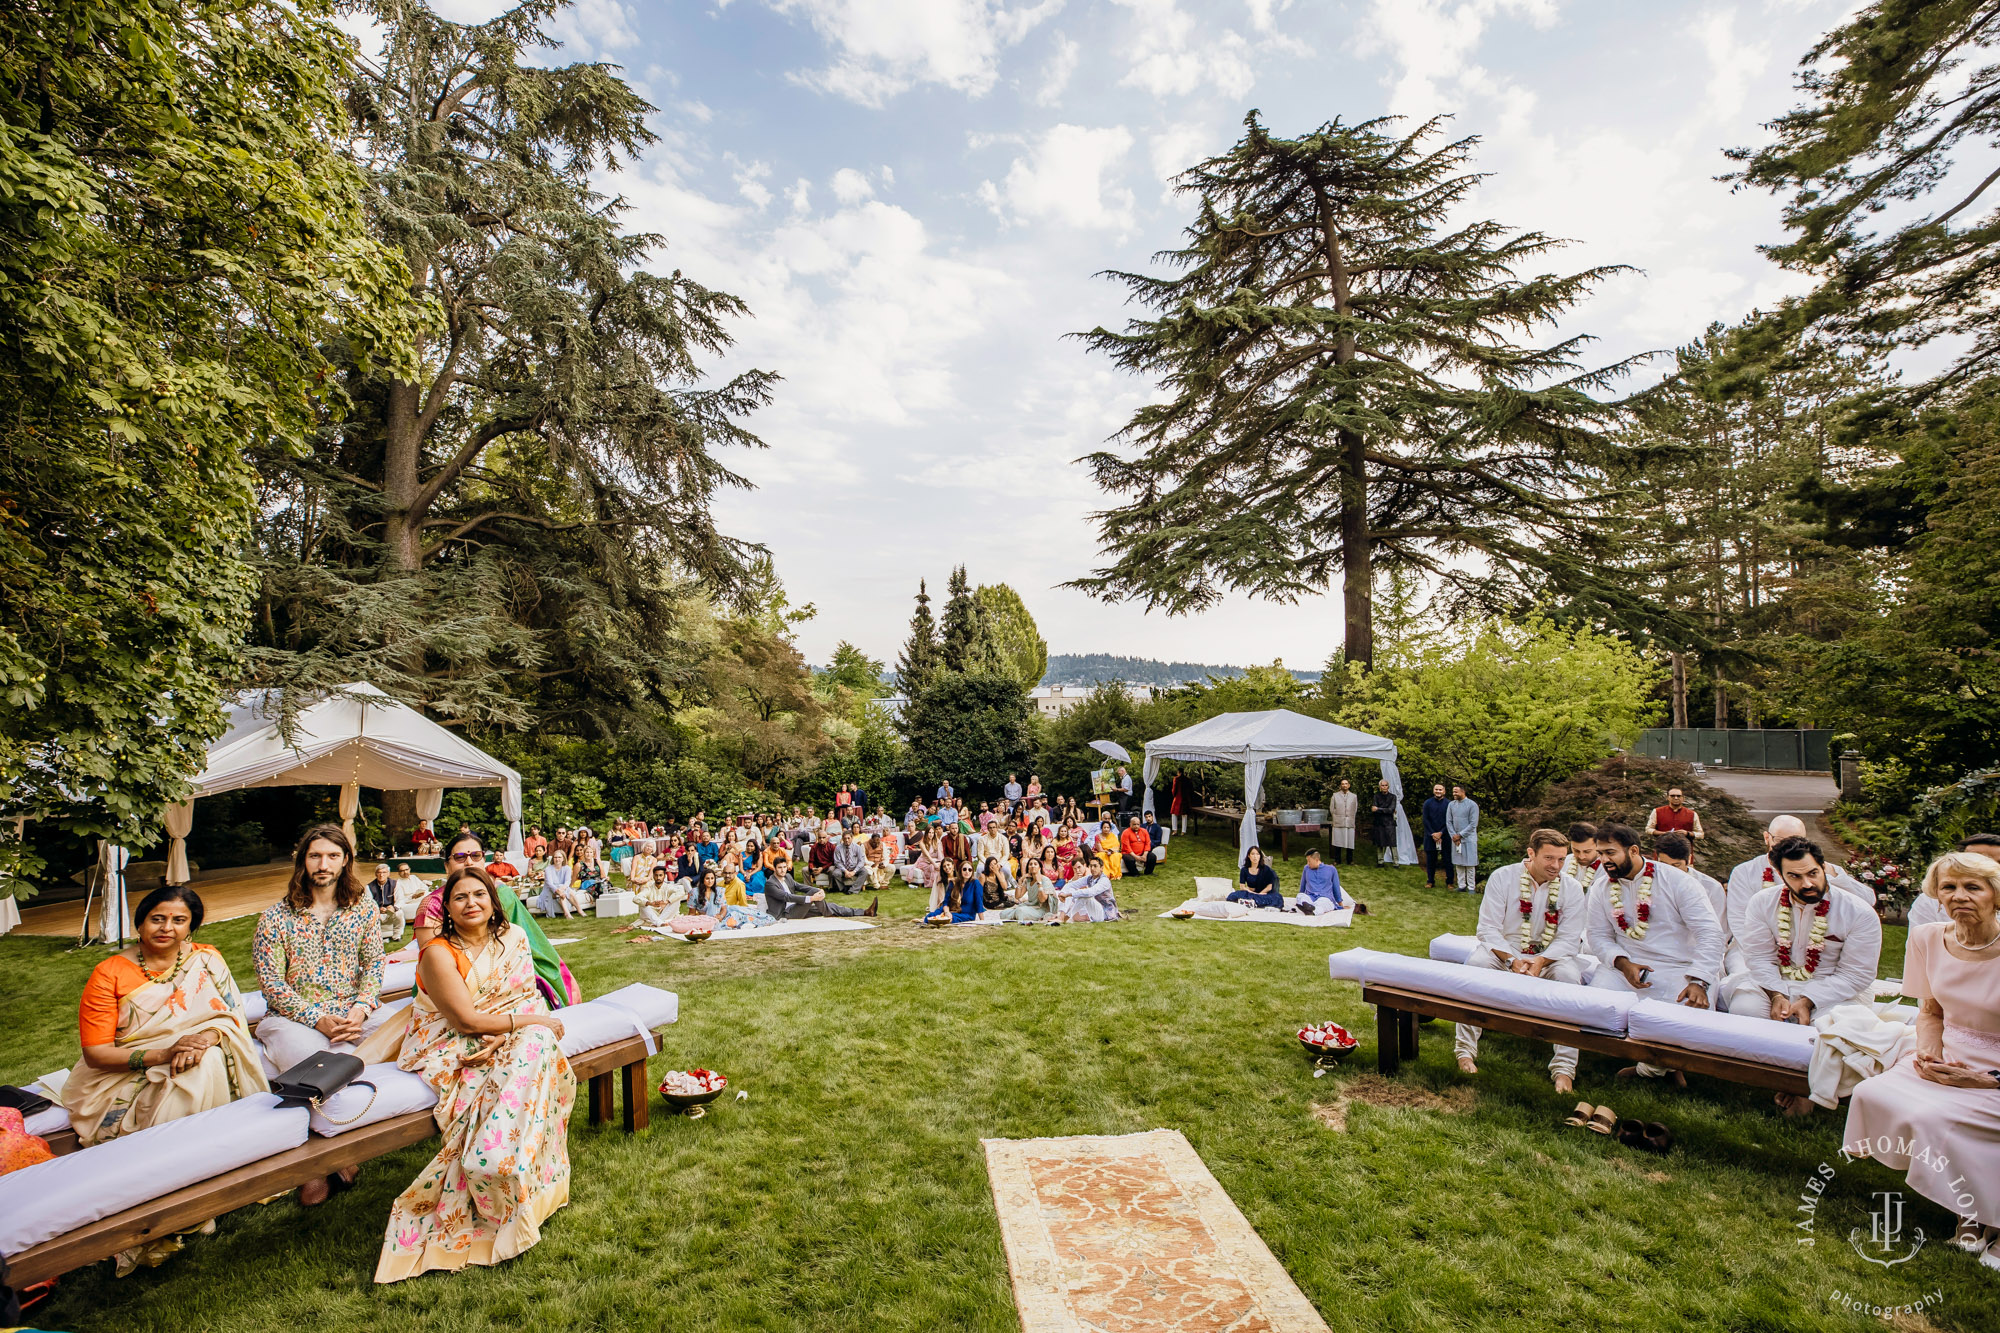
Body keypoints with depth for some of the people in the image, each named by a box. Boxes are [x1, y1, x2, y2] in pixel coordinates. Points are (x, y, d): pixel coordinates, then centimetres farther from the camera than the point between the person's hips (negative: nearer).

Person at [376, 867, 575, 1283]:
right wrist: (531, 1021, -16)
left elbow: (529, 999, -2)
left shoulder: (513, 937, 1)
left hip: (503, 1039, 4)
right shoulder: (439, 953, -12)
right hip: (448, 1048, -4)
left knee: (539, 1045, -27)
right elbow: (467, 1019, -17)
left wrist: (500, 1038, -19)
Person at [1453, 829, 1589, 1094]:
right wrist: (1512, 960, -26)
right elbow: (1488, 928, -10)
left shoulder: (1572, 889, -4)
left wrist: (1540, 961, -27)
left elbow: (1569, 940, -8)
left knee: (1569, 975, -32)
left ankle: (1564, 1067, -24)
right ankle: (1465, 1048, -18)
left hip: (1552, 956, 1)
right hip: (1505, 952, 0)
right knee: (1475, 962, -30)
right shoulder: (1502, 878, -7)